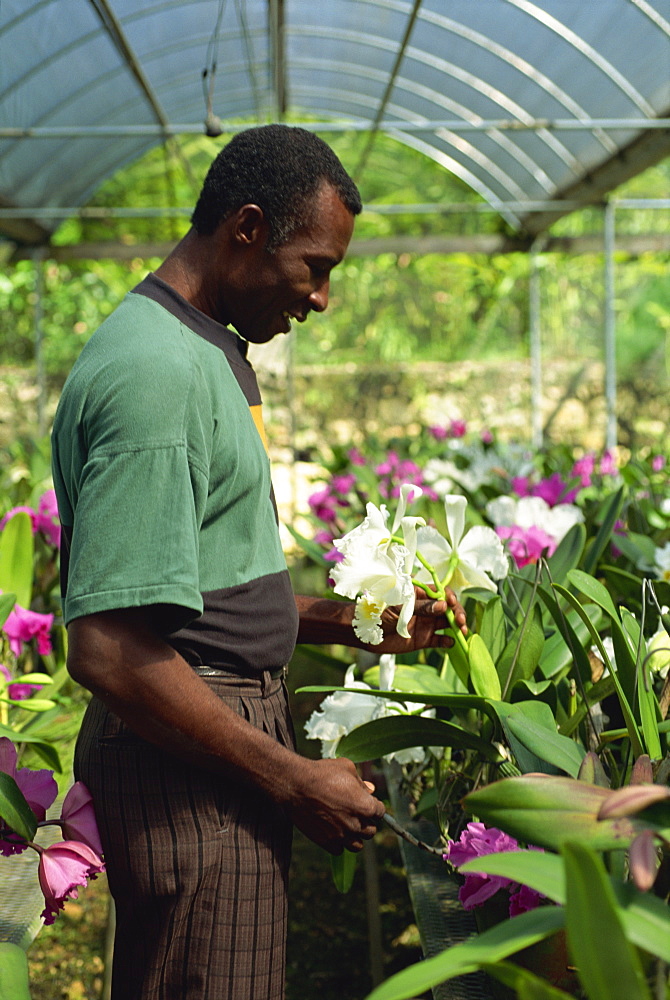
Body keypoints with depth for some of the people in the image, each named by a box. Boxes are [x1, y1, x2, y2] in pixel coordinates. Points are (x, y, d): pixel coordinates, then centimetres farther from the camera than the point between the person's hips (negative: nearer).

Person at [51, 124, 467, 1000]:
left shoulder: (207, 353, 14)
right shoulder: (157, 370, -20)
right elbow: (109, 651, -26)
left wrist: (354, 624, 11)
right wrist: (293, 780, -19)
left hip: (224, 741, 10)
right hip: (188, 764, -10)